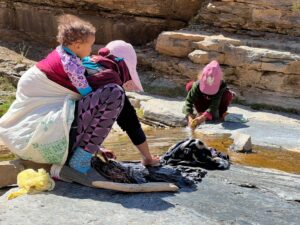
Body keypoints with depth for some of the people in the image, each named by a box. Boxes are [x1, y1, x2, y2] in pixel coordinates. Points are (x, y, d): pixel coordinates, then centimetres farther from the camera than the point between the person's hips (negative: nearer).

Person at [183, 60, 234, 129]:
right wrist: (190, 117, -56)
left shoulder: (222, 86, -37)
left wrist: (203, 117, -58)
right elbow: (189, 100, -40)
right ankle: (201, 112, -10)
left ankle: (220, 113, -6)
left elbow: (214, 105, -44)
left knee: (228, 94, -35)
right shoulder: (198, 84, -35)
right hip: (204, 102, 1)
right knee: (189, 86, -26)